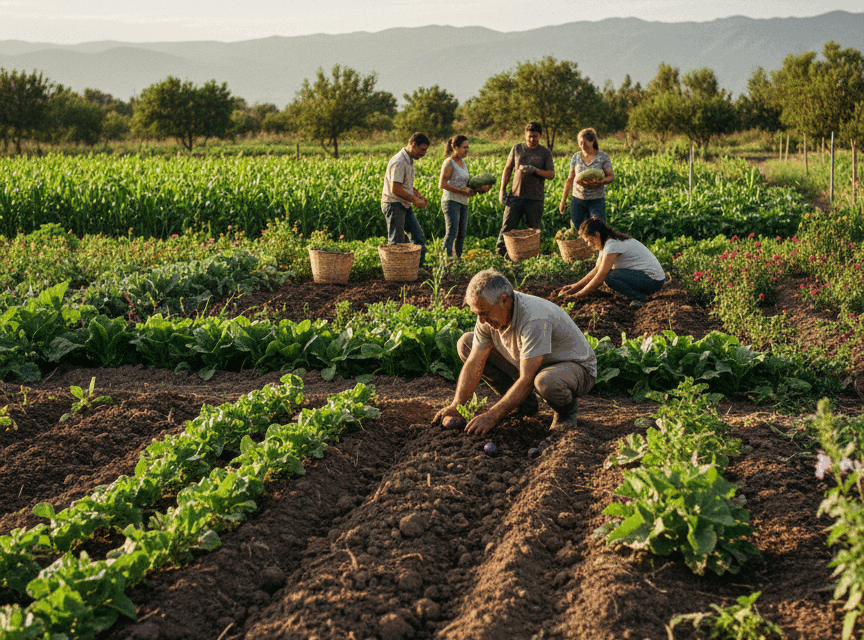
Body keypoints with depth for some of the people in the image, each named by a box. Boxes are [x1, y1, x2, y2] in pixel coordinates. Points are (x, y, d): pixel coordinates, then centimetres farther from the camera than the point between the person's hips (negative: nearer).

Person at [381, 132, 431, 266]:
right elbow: (395, 189, -24)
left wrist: (418, 195, 9)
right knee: (396, 242, -4)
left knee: (418, 237, 8)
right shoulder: (399, 162, -20)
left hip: (405, 205, 10)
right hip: (394, 204, -10)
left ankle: (420, 267, 14)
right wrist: (414, 200, -16)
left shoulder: (409, 160, 12)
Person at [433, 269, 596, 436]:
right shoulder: (489, 313, -13)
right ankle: (525, 402, 5)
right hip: (528, 366, 7)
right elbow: (474, 364, -10)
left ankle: (566, 410, -5)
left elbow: (526, 380, -37)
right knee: (466, 343, -1)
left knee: (546, 381, -45)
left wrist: (491, 416, -40)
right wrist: (456, 405, -22)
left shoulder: (534, 318, -36)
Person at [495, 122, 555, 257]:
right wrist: (502, 190, 6)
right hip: (516, 196, 1)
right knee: (507, 227, -3)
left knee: (533, 231, 4)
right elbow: (508, 169, 12)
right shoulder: (517, 148, 8)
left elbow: (551, 174, -2)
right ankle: (500, 253, 4)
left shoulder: (545, 152, 4)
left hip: (535, 199, -1)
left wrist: (535, 170, -19)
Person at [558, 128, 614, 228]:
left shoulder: (603, 156, 0)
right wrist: (563, 200, 7)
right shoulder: (576, 157, 7)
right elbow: (570, 180, 11)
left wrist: (598, 182, -24)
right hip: (577, 199, 3)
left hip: (596, 200, -3)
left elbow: (611, 176, -3)